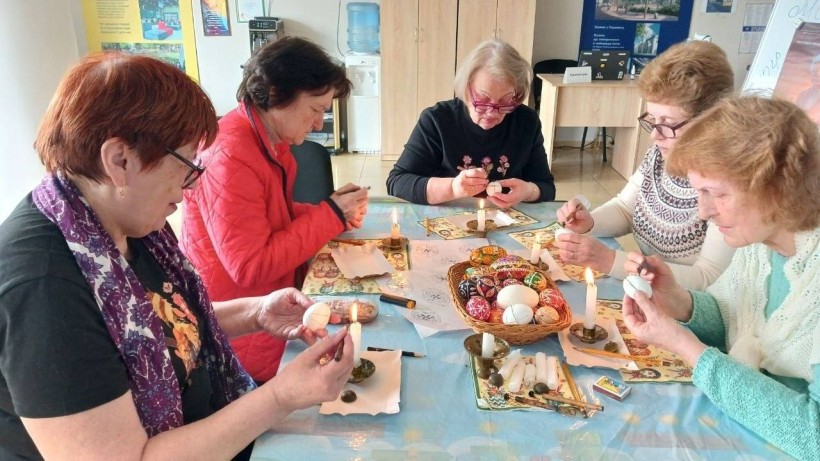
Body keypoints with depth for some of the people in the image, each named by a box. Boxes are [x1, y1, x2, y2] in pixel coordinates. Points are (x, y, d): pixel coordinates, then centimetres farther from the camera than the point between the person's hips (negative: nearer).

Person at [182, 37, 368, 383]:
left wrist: (335, 213, -2)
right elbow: (251, 266, -27)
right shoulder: (230, 157, -25)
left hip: (277, 300, 9)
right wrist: (330, 214, -20)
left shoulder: (273, 141, 5)